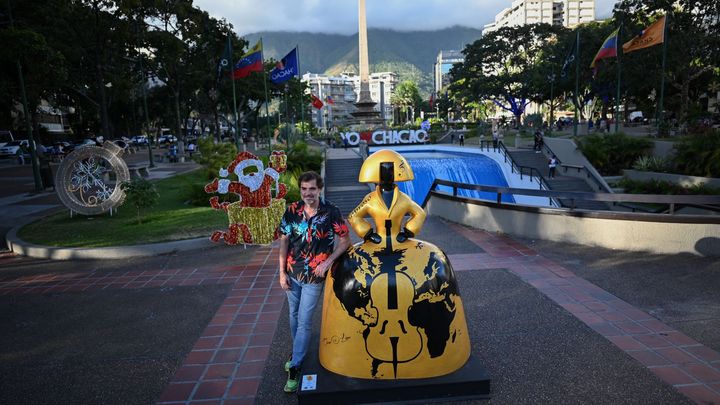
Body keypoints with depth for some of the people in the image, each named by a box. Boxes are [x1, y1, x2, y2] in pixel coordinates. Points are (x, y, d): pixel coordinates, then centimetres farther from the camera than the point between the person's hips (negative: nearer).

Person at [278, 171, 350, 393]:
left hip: (313, 276, -4)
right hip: (292, 273, 4)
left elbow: (345, 241, -7)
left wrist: (327, 262, -17)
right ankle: (297, 351, 43)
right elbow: (284, 242, 2)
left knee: (304, 321, 0)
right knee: (294, 316, 20)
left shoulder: (331, 212, -14)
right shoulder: (292, 211, -5)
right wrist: (282, 272, 0)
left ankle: (295, 367, 13)